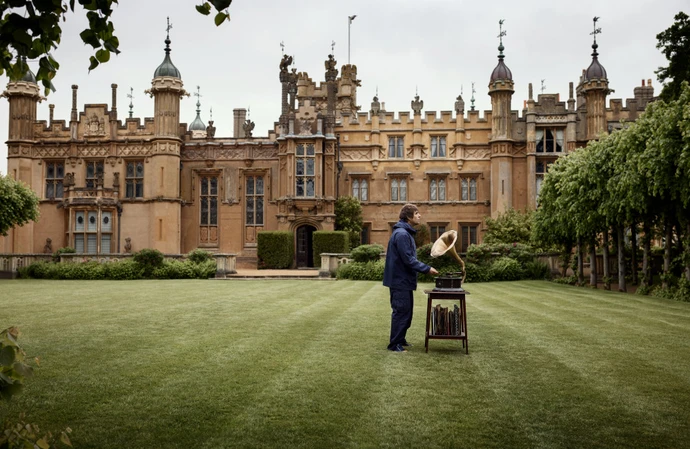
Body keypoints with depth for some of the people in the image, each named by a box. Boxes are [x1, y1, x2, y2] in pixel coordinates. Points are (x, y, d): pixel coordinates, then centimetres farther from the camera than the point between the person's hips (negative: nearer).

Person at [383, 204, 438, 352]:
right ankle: (394, 344, 5)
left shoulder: (406, 233, 14)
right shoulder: (401, 234, -19)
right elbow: (408, 260, -23)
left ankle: (400, 340, 27)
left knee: (406, 312, 16)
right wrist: (427, 269, -19)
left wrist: (425, 268, 13)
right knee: (401, 312, -4)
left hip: (404, 280, 10)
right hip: (400, 280, -10)